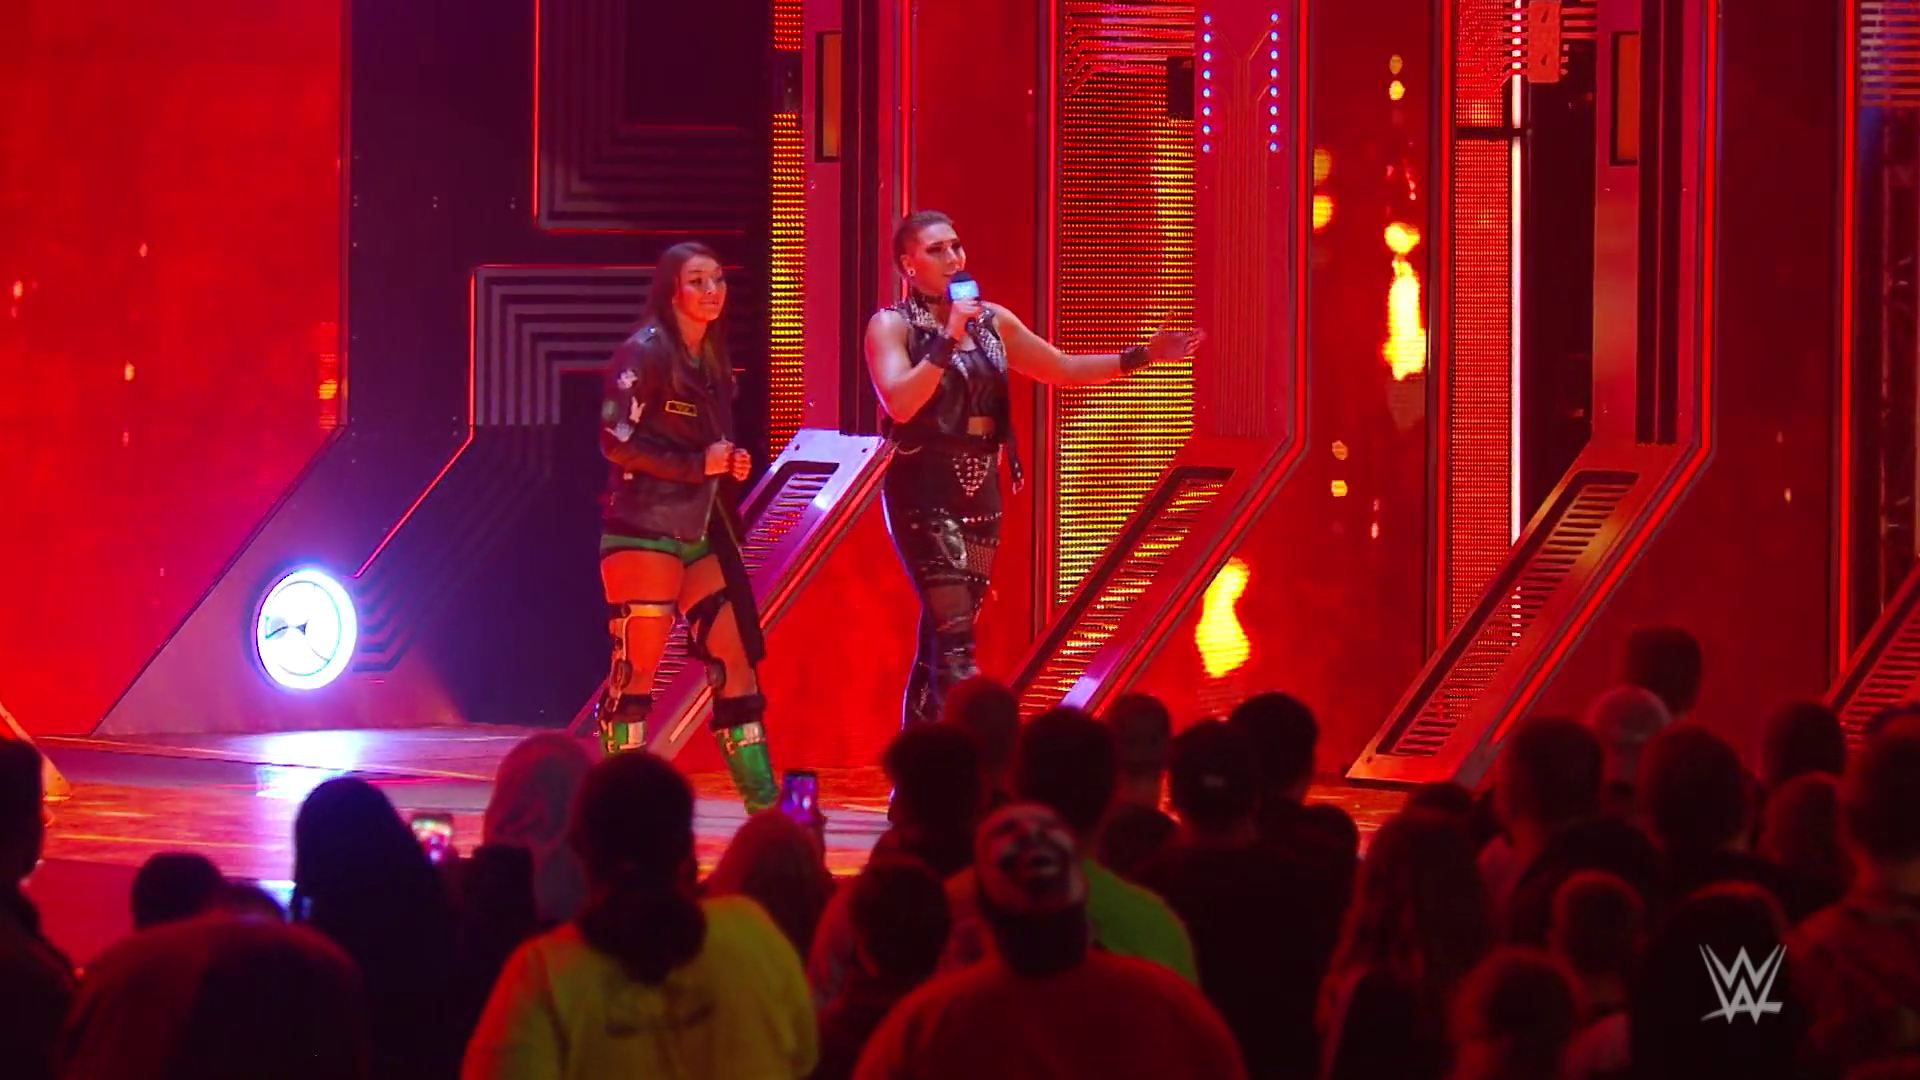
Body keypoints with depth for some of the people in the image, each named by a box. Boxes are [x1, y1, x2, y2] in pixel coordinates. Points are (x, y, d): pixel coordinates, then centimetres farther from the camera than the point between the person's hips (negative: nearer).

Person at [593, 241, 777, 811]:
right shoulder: (646, 353, -8)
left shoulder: (711, 359, 16)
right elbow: (616, 440, -15)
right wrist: (697, 464, -16)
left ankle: (763, 802, 5)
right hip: (643, 531, -8)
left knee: (735, 656, 3)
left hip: (698, 533, 8)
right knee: (638, 666, -7)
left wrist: (730, 464, 4)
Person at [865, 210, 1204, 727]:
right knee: (954, 632, -17)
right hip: (922, 491, -6)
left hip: (979, 491, 6)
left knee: (939, 642, 8)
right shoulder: (892, 325, -4)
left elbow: (1063, 369, 18)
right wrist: (948, 338, -20)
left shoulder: (991, 320, 12)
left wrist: (1143, 356, 11)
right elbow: (900, 403, -19)